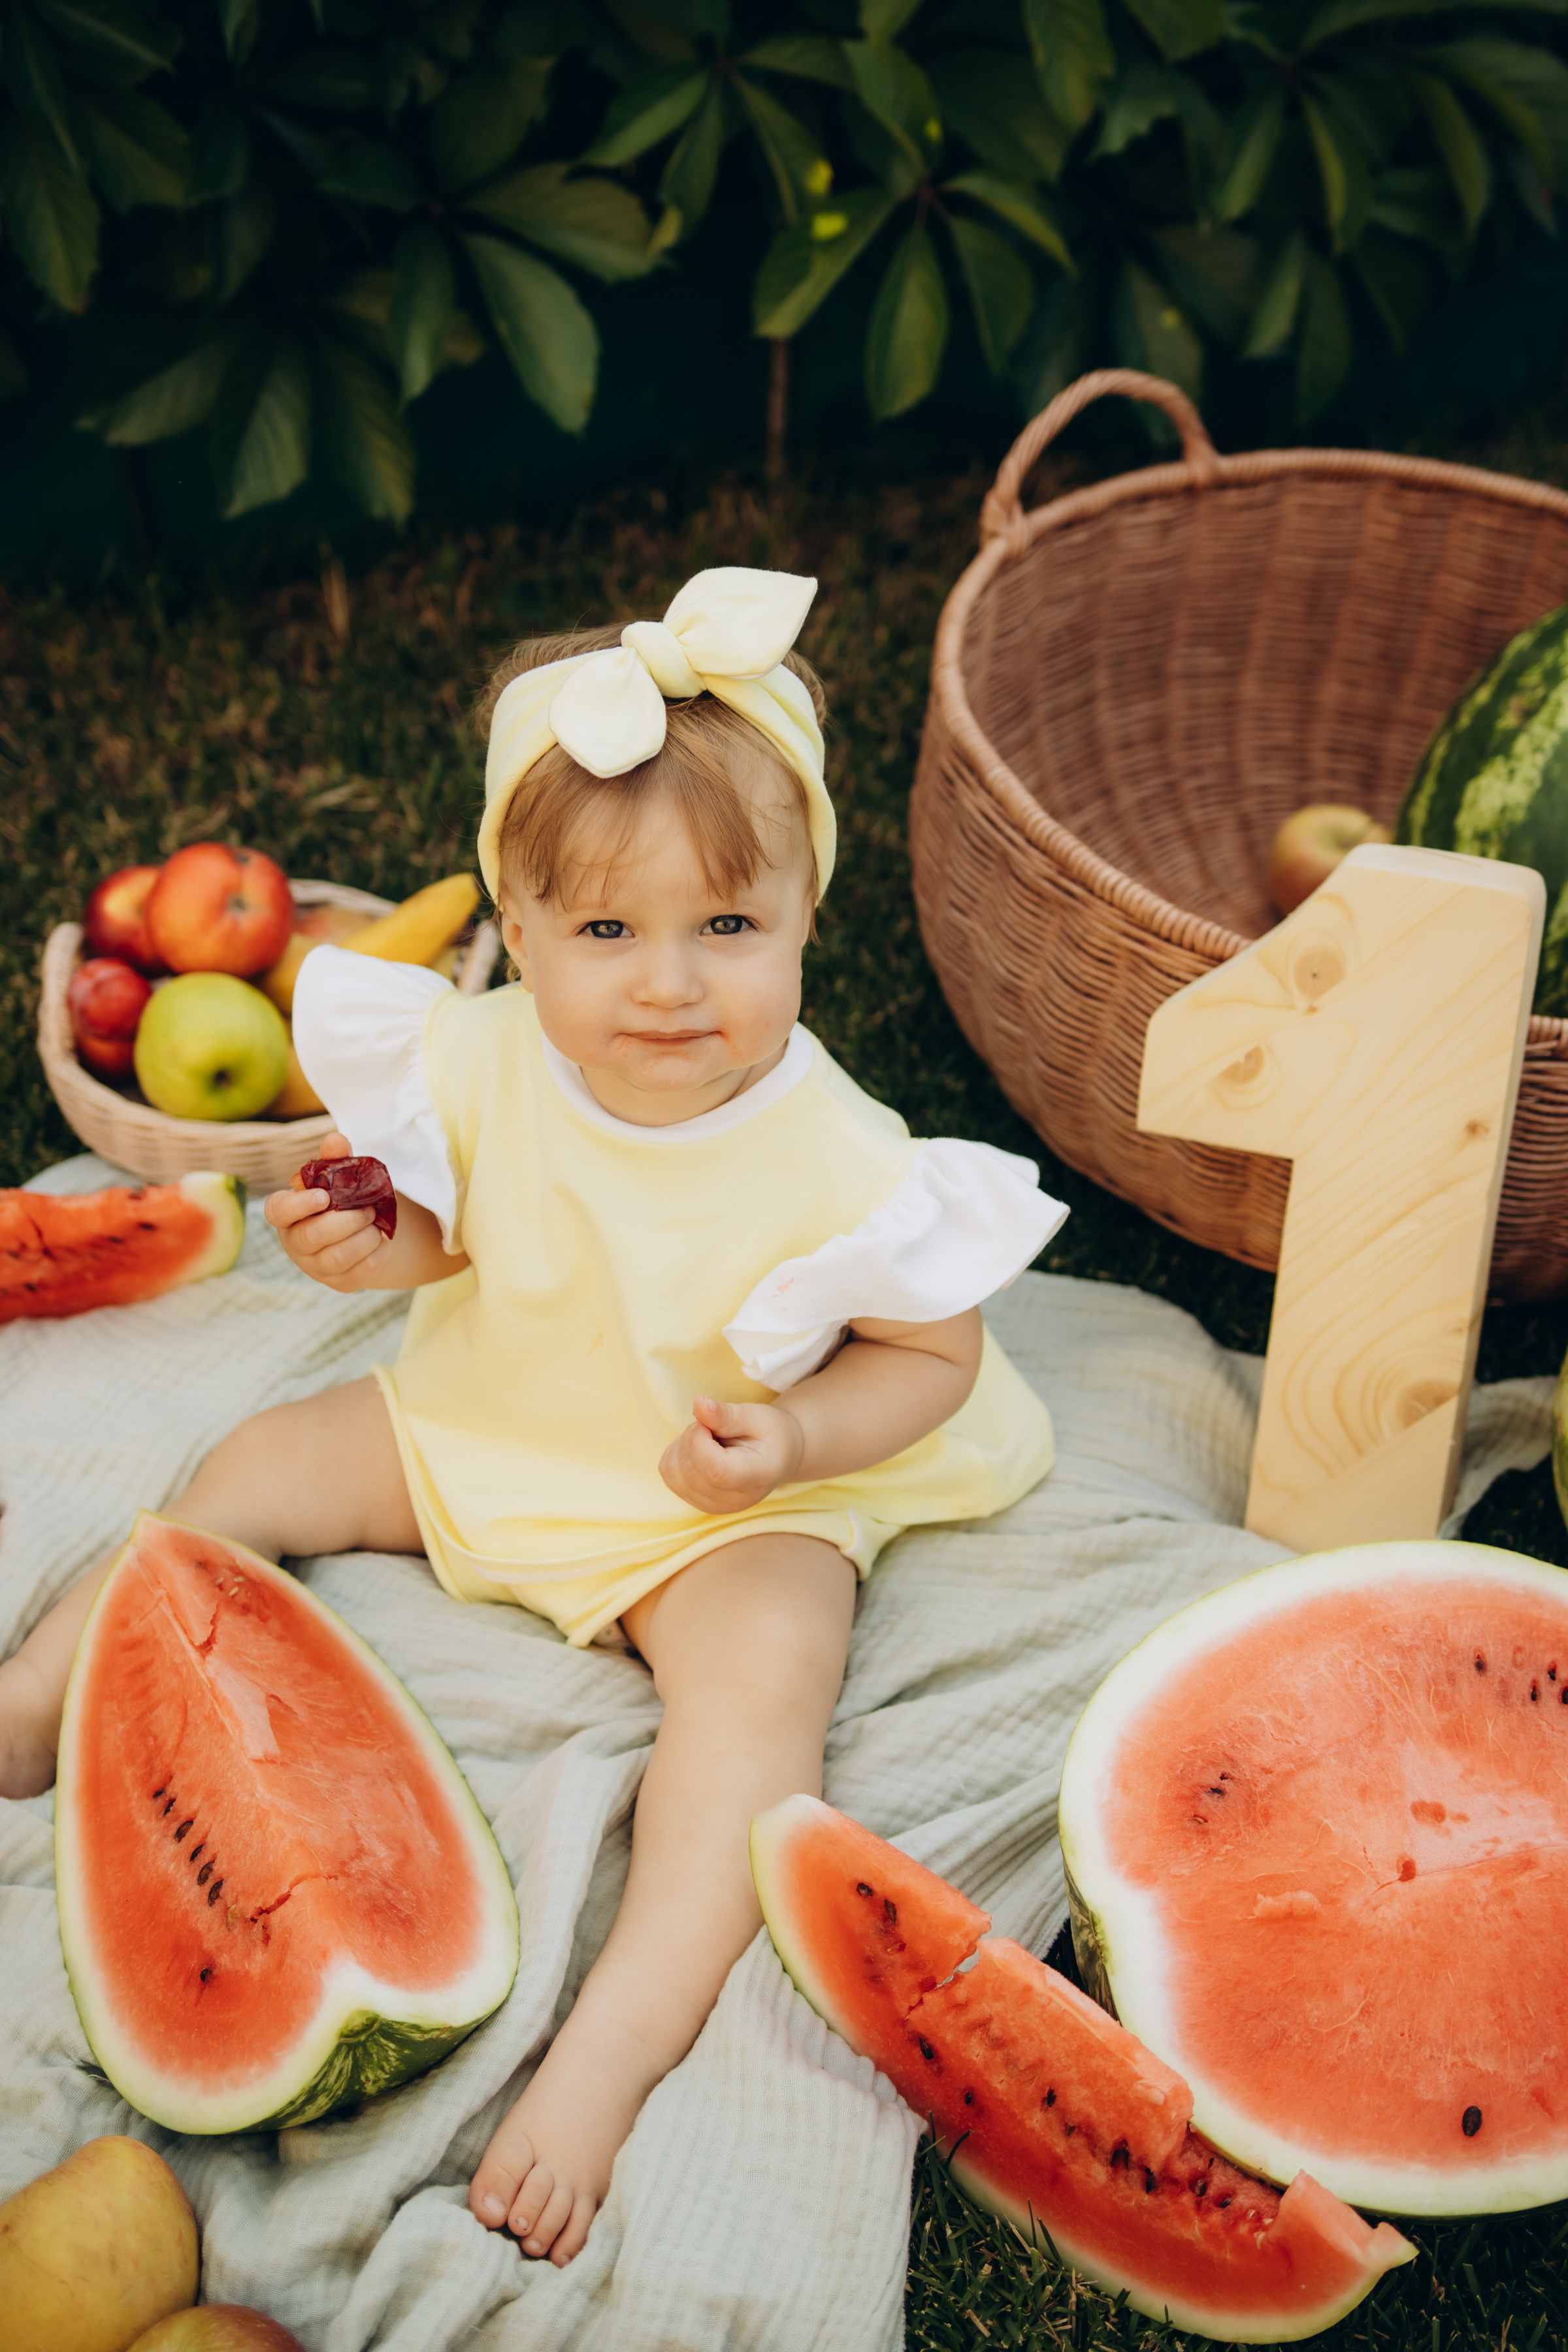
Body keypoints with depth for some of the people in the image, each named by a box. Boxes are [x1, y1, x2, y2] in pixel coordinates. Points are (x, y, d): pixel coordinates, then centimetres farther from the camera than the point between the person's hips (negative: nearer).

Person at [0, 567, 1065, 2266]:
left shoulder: (834, 1160, -27)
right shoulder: (486, 1061, -15)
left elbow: (936, 1354, -14)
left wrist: (791, 1441, -30)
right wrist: (375, 1248, -17)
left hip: (731, 1506, -5)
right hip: (489, 1427, 5)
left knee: (761, 1667, -32)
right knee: (258, 1468, 3)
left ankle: (622, 2038, -33)